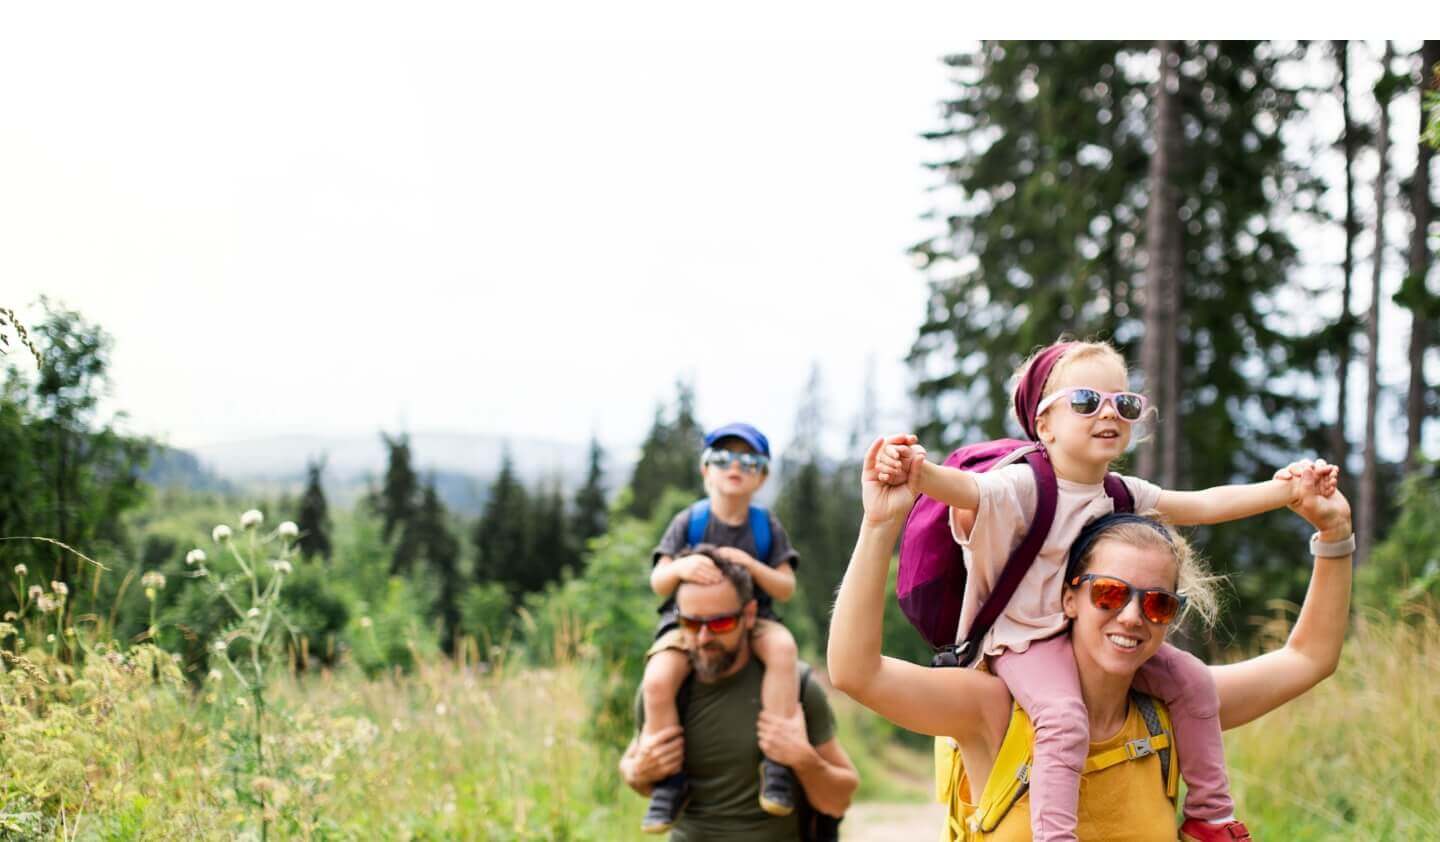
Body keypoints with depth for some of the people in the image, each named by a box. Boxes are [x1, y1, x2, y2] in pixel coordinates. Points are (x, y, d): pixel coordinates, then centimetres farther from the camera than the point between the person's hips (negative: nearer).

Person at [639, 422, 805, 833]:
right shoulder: (689, 521, 2)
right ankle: (670, 781, -12)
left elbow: (786, 588, 0)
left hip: (751, 619, 0)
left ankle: (777, 761, -29)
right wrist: (680, 568, -28)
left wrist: (752, 566, -19)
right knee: (658, 680, -30)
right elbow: (658, 581, -4)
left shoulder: (767, 526, 5)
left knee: (783, 646, -35)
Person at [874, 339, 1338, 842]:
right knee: (1064, 721, -32)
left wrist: (1286, 490, 2)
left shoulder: (1126, 494, 4)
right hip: (1028, 638, -7)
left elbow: (1206, 505, 9)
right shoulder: (1023, 487, -19)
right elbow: (965, 488, -38)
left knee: (1191, 680, 3)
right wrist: (919, 473, -61)